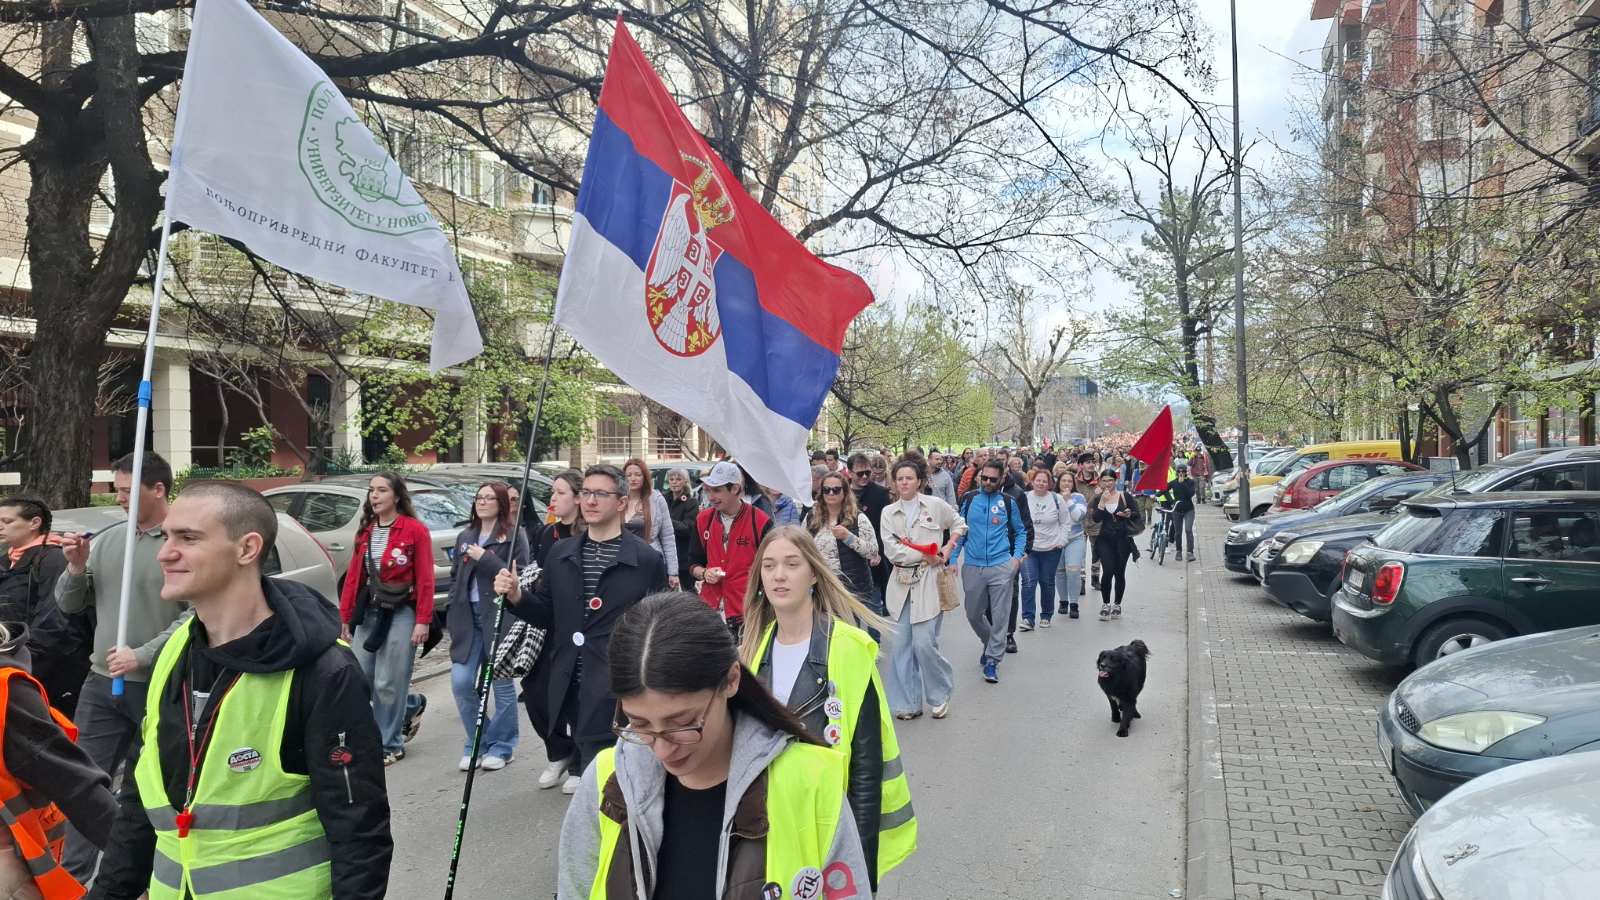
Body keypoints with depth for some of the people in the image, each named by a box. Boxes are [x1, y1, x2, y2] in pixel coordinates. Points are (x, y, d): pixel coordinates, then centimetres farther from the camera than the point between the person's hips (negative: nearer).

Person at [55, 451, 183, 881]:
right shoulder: (106, 540, 5)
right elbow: (68, 605, 12)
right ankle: (72, 877, 21)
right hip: (101, 684, 5)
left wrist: (142, 656, -21)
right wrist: (77, 568, -6)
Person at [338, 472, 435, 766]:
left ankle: (391, 744, 15)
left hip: (400, 614, -6)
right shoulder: (365, 532, 11)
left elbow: (425, 579, -10)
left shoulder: (416, 530, -8)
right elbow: (354, 575, 10)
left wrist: (423, 621, -14)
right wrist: (346, 616, 7)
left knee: (389, 684, 0)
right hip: (367, 613, 6)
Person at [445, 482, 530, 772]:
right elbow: (455, 576, 19)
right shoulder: (465, 536, 15)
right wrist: (453, 613, 9)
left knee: (502, 684, 4)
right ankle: (476, 743, 17)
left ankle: (501, 747, 19)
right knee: (461, 682, -2)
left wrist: (484, 558, -17)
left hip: (500, 617, -5)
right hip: (468, 618, 5)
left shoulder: (513, 536, -3)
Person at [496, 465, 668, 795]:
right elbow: (546, 615, 14)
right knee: (583, 755, 14)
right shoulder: (561, 553, 10)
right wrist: (516, 596, -5)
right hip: (569, 684, 5)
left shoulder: (647, 559, -5)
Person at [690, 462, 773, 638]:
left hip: (746, 615, -4)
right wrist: (704, 573, -5)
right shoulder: (704, 519, 7)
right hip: (709, 610, 4)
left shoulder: (760, 522, -7)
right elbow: (694, 562, 17)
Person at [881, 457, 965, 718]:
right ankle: (909, 703, 16)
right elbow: (892, 550, -5)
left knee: (924, 643, -9)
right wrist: (928, 554, -11)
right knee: (902, 644, 4)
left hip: (928, 580, -3)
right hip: (902, 582, 3)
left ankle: (940, 696, 15)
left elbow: (959, 525, 17)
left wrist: (947, 548, 1)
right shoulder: (888, 512, 6)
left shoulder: (935, 505, 2)